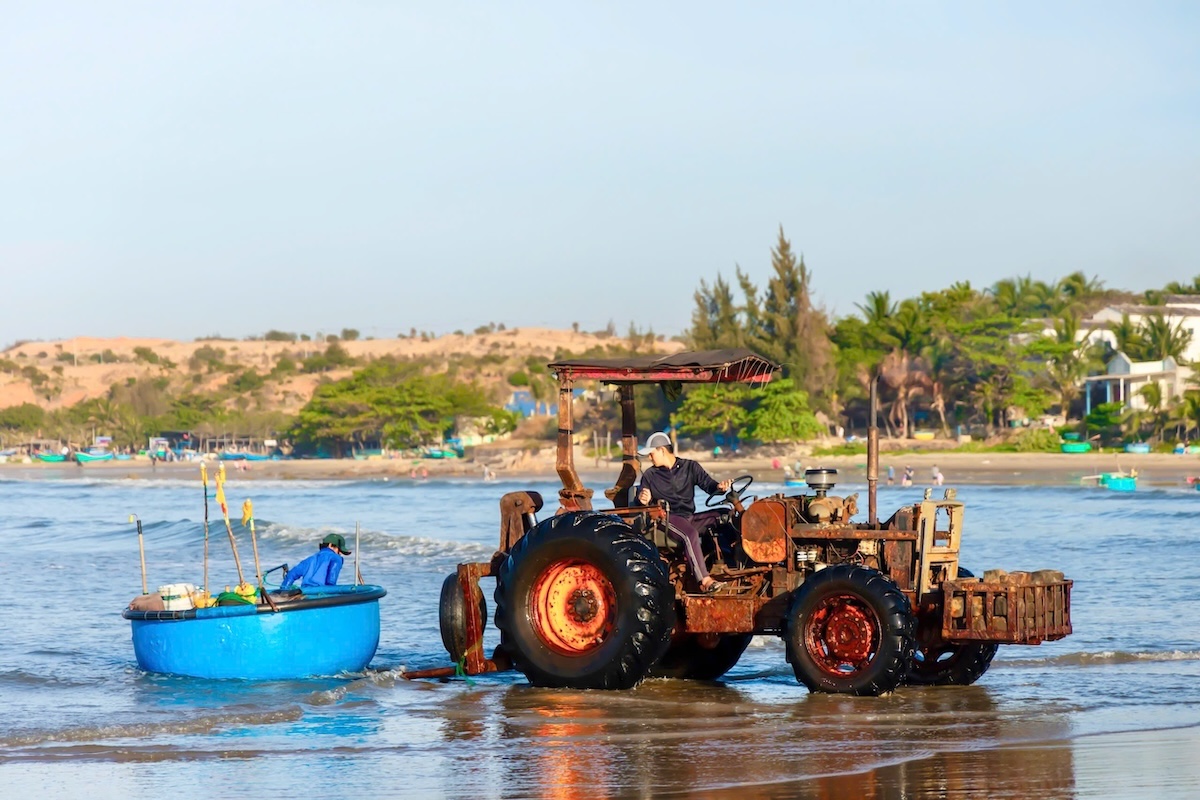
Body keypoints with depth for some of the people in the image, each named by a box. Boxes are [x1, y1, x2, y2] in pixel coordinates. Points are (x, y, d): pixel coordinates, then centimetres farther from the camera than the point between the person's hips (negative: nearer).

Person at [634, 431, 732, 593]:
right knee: (690, 534, -36)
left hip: (690, 517, 4)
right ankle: (704, 581, -42)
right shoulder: (650, 475, 9)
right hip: (669, 519, -4)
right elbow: (637, 502, 5)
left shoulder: (689, 467, 12)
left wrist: (719, 487, -20)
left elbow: (707, 484, 3)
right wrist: (643, 500, -20)